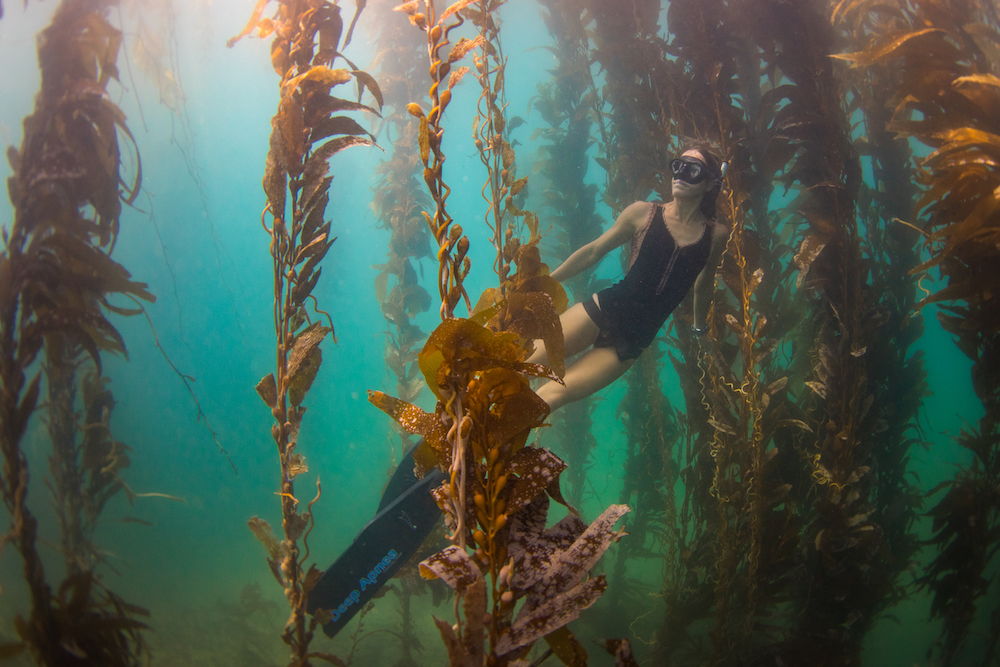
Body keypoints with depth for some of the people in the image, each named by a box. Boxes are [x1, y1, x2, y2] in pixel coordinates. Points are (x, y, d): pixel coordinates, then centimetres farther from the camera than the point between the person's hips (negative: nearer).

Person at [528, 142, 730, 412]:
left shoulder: (717, 235, 2)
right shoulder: (643, 213, 0)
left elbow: (703, 286, 20)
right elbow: (593, 251, 9)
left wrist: (699, 329, 34)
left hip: (633, 341, 0)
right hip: (602, 311, 0)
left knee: (554, 395, -12)